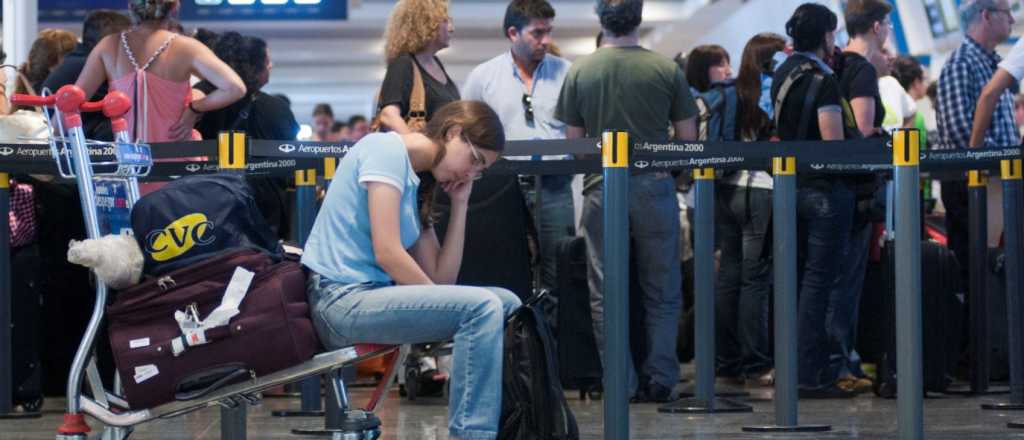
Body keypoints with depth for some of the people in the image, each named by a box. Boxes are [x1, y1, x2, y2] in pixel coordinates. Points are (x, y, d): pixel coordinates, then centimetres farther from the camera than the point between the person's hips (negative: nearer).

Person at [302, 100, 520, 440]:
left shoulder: (417, 186, 19)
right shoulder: (387, 148, -7)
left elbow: (440, 280, 11)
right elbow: (387, 253, -17)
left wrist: (460, 205, 10)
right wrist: (446, 309, -11)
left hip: (374, 294, 9)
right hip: (342, 300, -9)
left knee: (507, 304, 5)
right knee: (482, 308, -22)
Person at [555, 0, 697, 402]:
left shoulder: (579, 72, 0)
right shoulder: (667, 70, -3)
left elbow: (572, 141, 4)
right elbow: (688, 139, 2)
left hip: (601, 189, 0)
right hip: (655, 186, 0)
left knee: (606, 294, 6)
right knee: (662, 293, 10)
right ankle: (660, 380, 8)